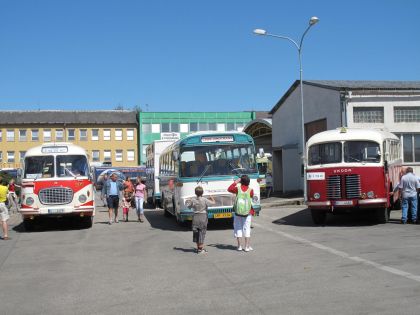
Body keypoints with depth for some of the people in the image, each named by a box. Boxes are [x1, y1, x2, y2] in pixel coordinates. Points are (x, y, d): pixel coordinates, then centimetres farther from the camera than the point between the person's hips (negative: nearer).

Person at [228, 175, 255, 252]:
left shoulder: (238, 188, -7)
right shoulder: (250, 190, -7)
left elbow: (229, 189, 7)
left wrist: (236, 182, 11)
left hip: (237, 212, 0)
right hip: (247, 213, 0)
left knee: (238, 228, 10)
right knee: (247, 228, 5)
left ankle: (239, 246, 10)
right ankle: (247, 246, 3)